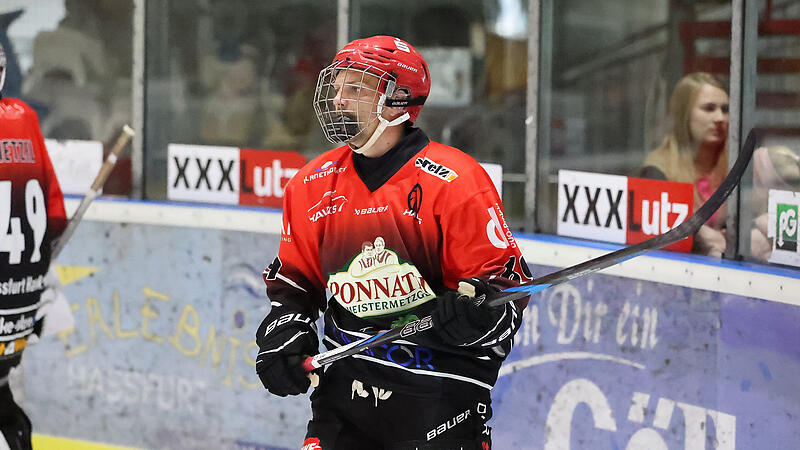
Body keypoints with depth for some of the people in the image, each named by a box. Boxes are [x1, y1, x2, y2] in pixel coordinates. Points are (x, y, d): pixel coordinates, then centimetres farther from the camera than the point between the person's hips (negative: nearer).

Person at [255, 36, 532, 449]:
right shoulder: (313, 185, 6)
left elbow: (506, 280, -10)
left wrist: (473, 313, -29)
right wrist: (284, 335, 3)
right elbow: (292, 280, 19)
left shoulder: (453, 181, -11)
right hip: (346, 386, 5)